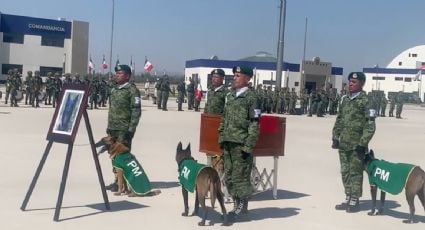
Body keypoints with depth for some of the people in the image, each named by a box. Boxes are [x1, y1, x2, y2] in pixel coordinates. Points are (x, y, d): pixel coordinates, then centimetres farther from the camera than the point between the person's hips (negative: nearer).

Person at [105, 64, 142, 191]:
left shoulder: (132, 90, -10)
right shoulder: (114, 89, 16)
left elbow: (136, 111, -15)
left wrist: (131, 129, -19)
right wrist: (109, 126, 19)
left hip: (124, 129, -8)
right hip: (113, 129, 8)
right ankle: (117, 181, 22)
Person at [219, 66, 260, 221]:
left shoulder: (251, 97, -7)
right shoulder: (230, 95, 14)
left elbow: (254, 124, -11)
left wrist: (249, 146, -15)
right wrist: (221, 138, 14)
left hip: (241, 143, -7)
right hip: (228, 142, 7)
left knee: (240, 175, -2)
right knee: (229, 176, 12)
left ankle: (242, 206, 10)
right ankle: (237, 204, 25)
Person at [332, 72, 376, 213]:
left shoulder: (365, 101, -9)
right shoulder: (345, 99, 11)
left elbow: (370, 126, -12)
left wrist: (363, 143, -15)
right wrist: (335, 137, 11)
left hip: (356, 145, -7)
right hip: (343, 144, 7)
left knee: (355, 173, 1)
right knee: (345, 173, 13)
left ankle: (354, 201, 11)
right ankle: (348, 199, 24)